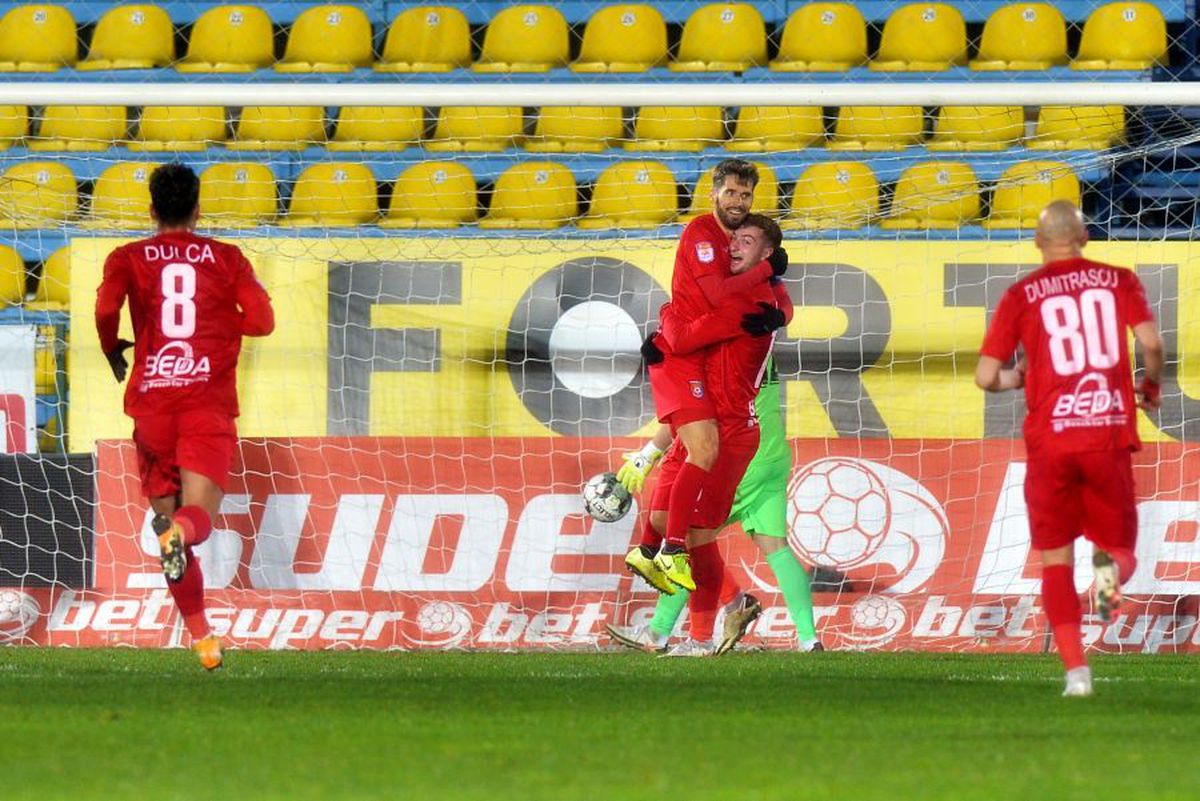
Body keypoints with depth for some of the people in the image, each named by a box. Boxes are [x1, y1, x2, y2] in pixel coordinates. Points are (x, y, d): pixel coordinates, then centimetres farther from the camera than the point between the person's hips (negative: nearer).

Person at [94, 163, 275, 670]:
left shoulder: (128, 259, 8)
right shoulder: (226, 259, 10)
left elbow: (106, 308, -10)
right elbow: (261, 320, 2)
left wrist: (112, 350, 11)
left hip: (151, 400, 1)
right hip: (209, 400, -1)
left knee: (167, 509, 13)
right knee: (199, 514, -9)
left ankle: (200, 634, 12)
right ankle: (181, 531, -48)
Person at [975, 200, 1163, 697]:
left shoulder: (1021, 296, 5)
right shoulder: (1118, 281, 6)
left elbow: (986, 377, 1)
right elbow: (1150, 341, -7)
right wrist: (1152, 385, 12)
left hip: (1050, 439, 0)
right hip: (1110, 432, 0)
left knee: (1055, 560, 10)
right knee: (1119, 547, 14)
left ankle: (1075, 669, -6)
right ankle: (1111, 572, -24)